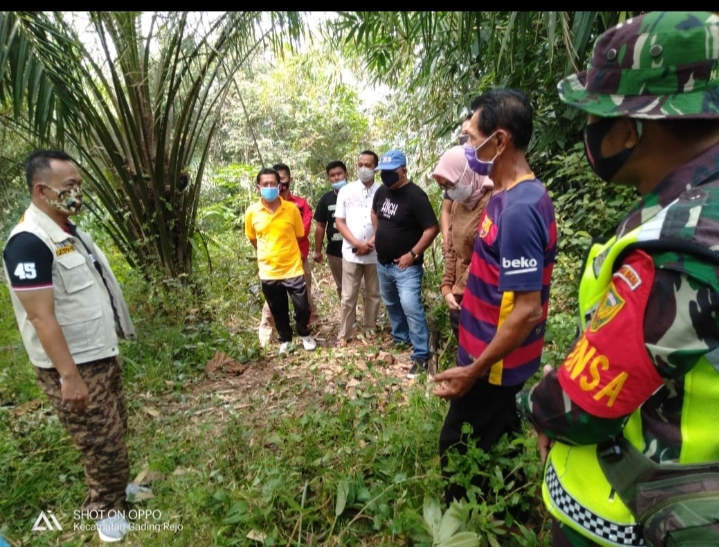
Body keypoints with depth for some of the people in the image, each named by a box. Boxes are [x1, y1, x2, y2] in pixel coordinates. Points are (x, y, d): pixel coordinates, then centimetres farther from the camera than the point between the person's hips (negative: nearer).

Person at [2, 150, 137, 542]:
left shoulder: (69, 230, 6)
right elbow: (42, 318, -25)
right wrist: (70, 375, -23)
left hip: (102, 354, 9)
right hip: (72, 365, -9)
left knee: (116, 432, 22)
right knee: (101, 441, 7)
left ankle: (115, 487, 43)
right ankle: (105, 508, 30)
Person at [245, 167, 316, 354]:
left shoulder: (292, 209, -8)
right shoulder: (252, 212, -5)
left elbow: (299, 236, 5)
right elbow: (253, 239, 10)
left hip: (293, 268, -1)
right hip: (268, 271, 1)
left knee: (302, 306, 5)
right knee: (278, 310, 14)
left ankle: (304, 335, 33)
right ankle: (285, 340, 36)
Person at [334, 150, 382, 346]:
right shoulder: (346, 191, 2)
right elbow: (339, 222, 0)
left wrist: (371, 243, -12)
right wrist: (357, 244, -11)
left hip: (375, 254, 0)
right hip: (351, 253, 0)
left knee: (373, 294, 12)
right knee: (348, 296, 5)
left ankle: (370, 329, 28)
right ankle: (343, 334, 16)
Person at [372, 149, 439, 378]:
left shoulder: (415, 195, -18)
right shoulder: (381, 191, 4)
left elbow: (432, 228, -20)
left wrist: (413, 254, -21)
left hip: (405, 266, -8)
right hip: (383, 263, 8)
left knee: (411, 308, -12)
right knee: (391, 304, 21)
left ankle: (421, 355, 0)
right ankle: (400, 338, 41)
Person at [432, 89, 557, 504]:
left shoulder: (518, 209, -26)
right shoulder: (514, 195, 5)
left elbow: (527, 311, -27)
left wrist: (473, 372, -22)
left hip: (496, 367, -9)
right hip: (497, 360, 9)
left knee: (459, 454, 9)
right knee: (493, 455, 25)